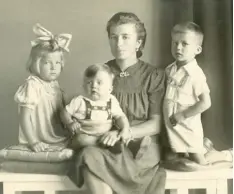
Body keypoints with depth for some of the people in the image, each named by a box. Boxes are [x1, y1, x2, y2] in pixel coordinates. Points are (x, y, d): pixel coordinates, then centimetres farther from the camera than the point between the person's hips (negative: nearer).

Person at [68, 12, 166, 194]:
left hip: (142, 146, -3)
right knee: (89, 154, -33)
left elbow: (157, 124, -5)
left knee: (90, 158, -31)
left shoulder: (154, 75, 1)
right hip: (107, 145, 3)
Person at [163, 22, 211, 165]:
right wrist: (171, 118, 3)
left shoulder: (195, 74, -19)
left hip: (188, 126, -6)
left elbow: (205, 103, -20)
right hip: (172, 126, 7)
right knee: (177, 158, 19)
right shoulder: (170, 69, 1)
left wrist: (182, 115, -18)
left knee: (197, 160, 7)